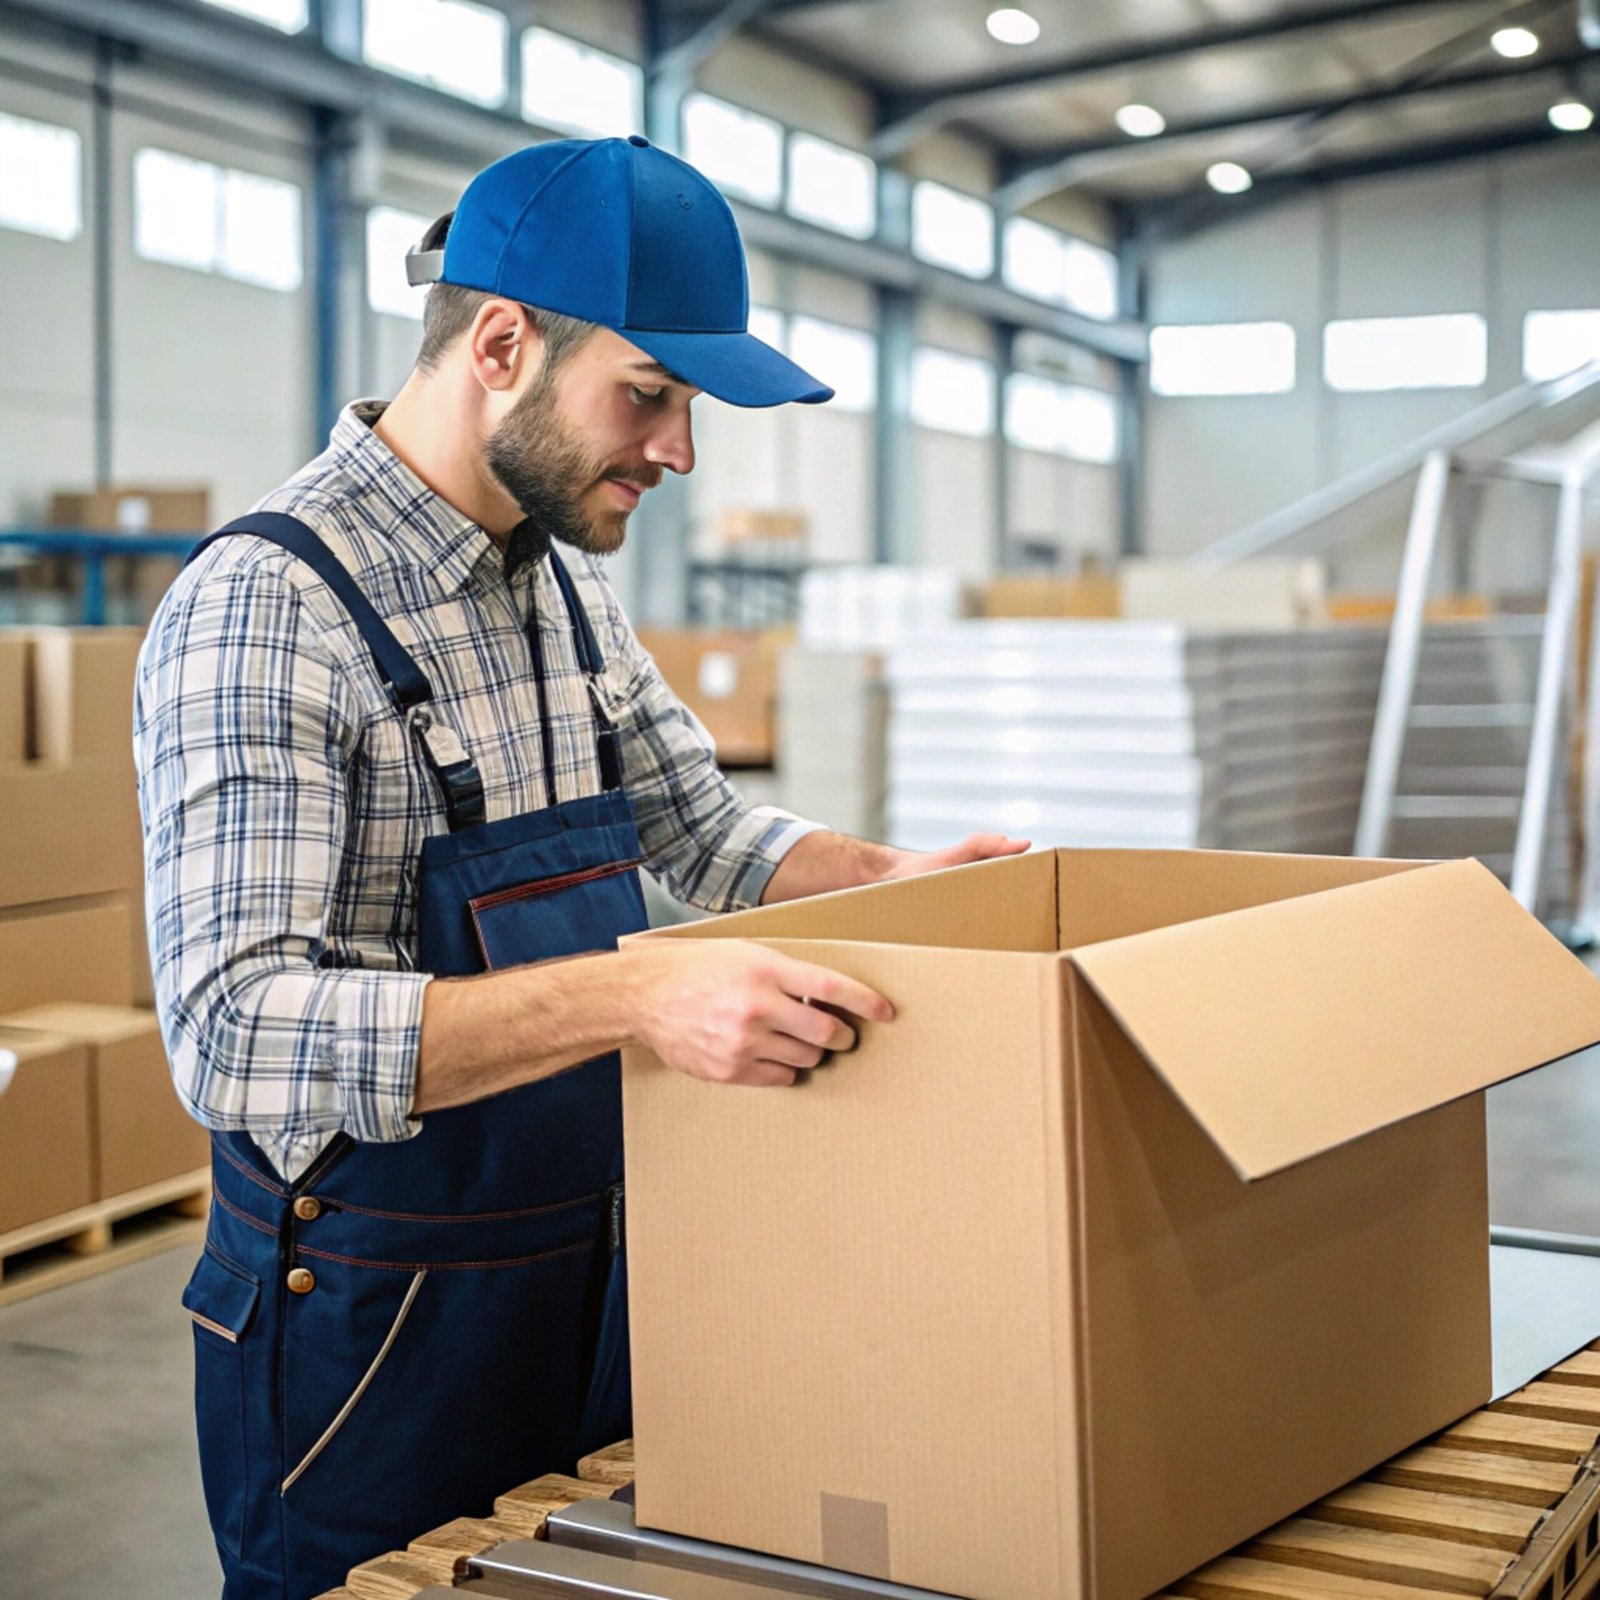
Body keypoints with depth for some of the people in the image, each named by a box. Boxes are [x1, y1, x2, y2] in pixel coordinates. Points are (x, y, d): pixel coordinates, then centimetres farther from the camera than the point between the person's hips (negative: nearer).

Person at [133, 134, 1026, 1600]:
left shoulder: (563, 580, 5)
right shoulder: (267, 605, -21)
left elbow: (702, 830, 18)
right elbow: (238, 1037, -32)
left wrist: (896, 878, 0)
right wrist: (633, 996, -41)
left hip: (589, 1281, 8)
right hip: (371, 1323, -7)